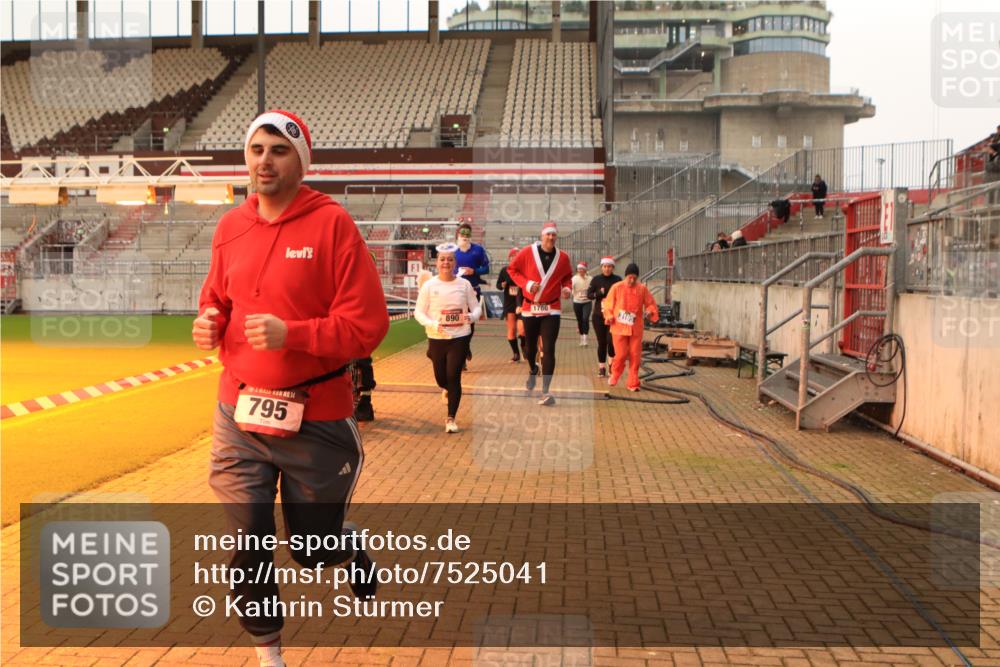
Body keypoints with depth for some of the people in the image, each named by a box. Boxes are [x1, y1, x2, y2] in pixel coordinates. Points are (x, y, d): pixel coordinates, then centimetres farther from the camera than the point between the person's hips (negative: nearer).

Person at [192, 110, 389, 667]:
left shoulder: (333, 223, -11)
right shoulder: (230, 227, 6)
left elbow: (368, 325, -15)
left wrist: (291, 334, -26)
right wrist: (209, 325, -3)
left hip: (316, 421, -4)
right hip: (240, 416, 4)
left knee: (314, 549, 11)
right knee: (247, 548, 8)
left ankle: (353, 545, 48)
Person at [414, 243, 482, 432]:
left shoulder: (464, 284, -2)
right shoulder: (429, 286, -4)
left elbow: (476, 307, 4)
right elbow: (419, 312, -2)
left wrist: (471, 317, -19)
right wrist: (433, 324, -20)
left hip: (459, 337, -1)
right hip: (437, 338, 1)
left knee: (454, 377, -6)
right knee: (441, 378, 11)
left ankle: (451, 419, 7)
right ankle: (447, 390, 50)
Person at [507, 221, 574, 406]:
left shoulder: (563, 257, 0)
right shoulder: (527, 252, -6)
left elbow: (567, 277, 14)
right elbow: (512, 269, 1)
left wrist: (567, 288, -7)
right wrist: (526, 283, -13)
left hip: (552, 310, 0)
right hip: (530, 308, 1)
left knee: (549, 349, -10)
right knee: (530, 347, 15)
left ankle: (545, 392, -10)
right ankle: (532, 371, 48)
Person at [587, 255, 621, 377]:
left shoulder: (618, 280, 1)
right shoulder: (596, 279, 3)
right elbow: (589, 294, 0)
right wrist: (600, 293, -16)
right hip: (599, 315, 1)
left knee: (611, 339, -13)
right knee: (601, 342, 4)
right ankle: (602, 367, 15)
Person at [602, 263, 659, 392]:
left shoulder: (642, 289, 1)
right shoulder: (617, 288, -3)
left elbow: (650, 303, 6)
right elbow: (608, 304, 3)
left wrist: (651, 311, -15)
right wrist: (609, 317, -10)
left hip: (636, 328, 2)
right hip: (619, 327, -2)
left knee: (635, 356, 2)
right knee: (621, 355, -4)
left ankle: (633, 383, 13)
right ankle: (614, 375, 24)